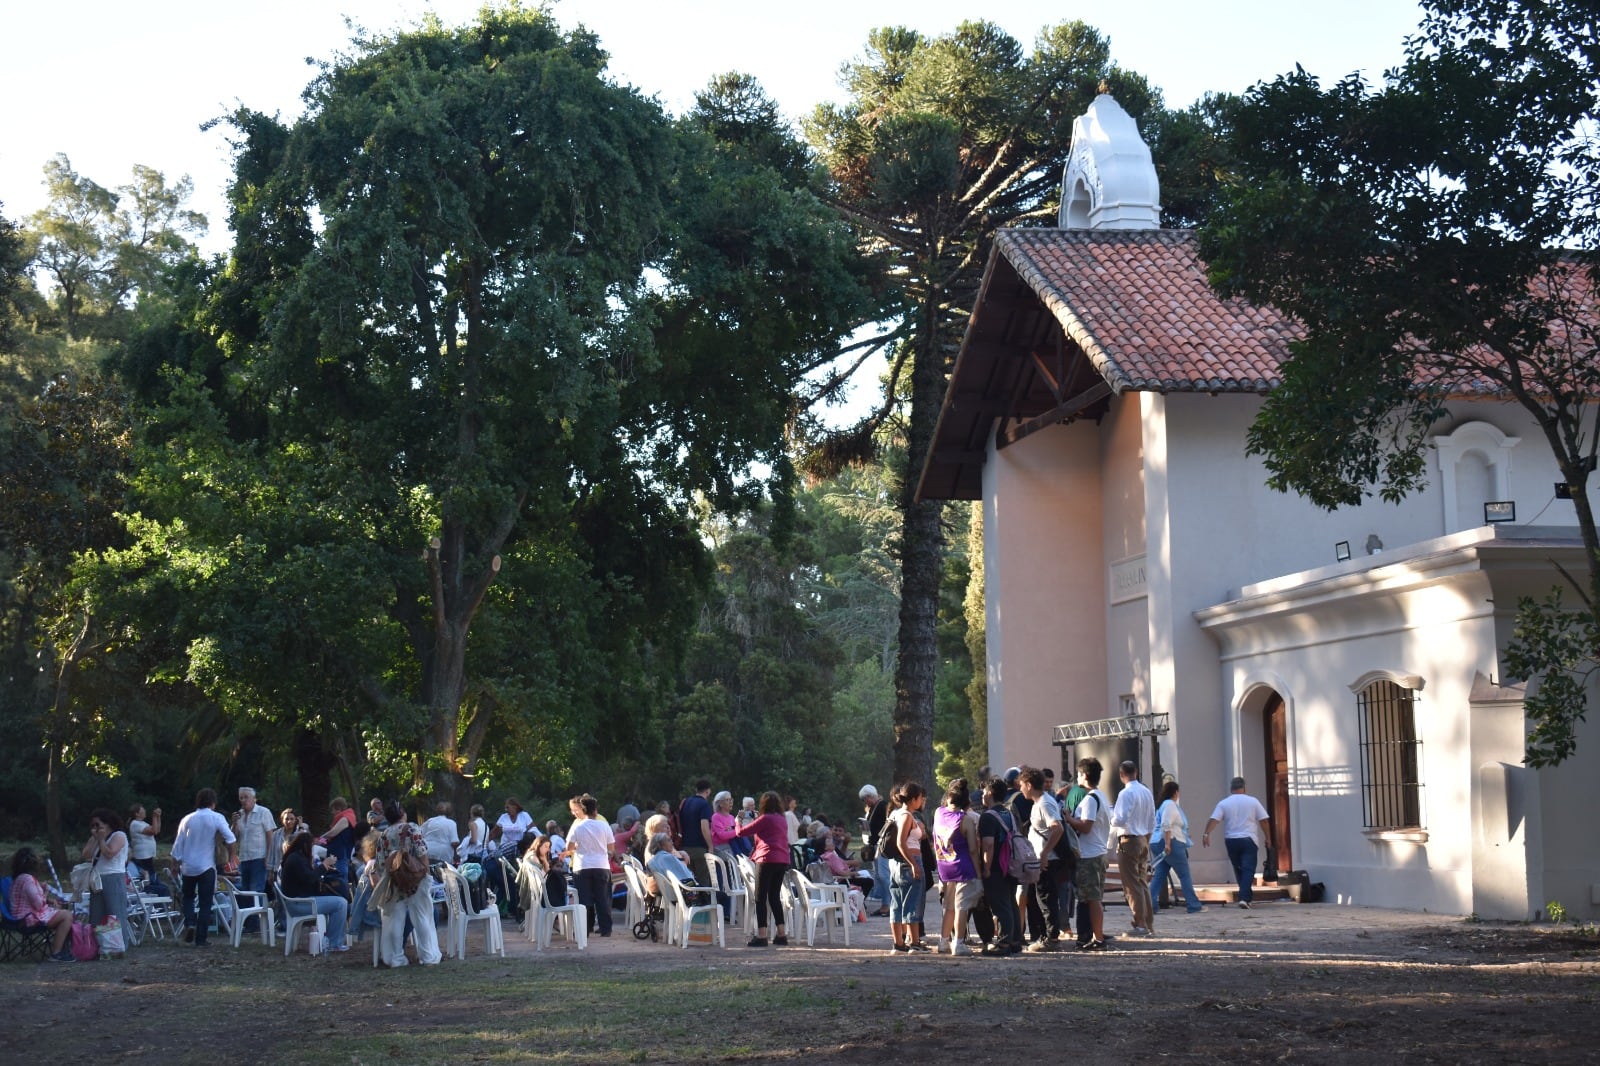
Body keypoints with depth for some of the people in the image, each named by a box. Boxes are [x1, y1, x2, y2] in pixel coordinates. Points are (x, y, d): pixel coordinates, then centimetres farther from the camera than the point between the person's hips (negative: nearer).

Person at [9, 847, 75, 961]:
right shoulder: (27, 879, -22)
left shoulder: (20, 878, 12)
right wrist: (46, 893, -5)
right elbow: (39, 904, -23)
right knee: (67, 916, -16)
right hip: (30, 918, -11)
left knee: (64, 910, 17)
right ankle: (56, 954, -14)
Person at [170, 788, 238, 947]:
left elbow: (178, 844, 6)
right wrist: (231, 857, -2)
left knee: (188, 897, 22)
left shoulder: (187, 819, 4)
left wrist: (176, 863, 17)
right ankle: (200, 939, 2)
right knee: (205, 903, 5)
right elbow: (231, 839, -17)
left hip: (188, 866, 3)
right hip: (206, 866, -3)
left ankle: (189, 923, -2)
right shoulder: (217, 818, -6)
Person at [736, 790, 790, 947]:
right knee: (774, 896, 14)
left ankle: (761, 936, -9)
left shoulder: (765, 819, -6)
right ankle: (781, 934, 11)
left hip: (767, 859, -7)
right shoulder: (782, 820, 16)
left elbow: (742, 832, -4)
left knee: (761, 898, -3)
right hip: (783, 860, 7)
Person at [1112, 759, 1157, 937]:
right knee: (1143, 883, 13)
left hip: (1129, 841, -8)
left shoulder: (1126, 793, -16)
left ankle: (1140, 926, -4)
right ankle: (1149, 925, 15)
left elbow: (1121, 820, -23)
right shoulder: (1147, 792, 10)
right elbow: (1152, 821, 14)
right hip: (1144, 839, 8)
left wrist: (1110, 818, -3)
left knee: (1132, 885, -3)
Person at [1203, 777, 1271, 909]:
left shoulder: (1223, 803, 1)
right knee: (1248, 869, -4)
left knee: (1238, 869, 17)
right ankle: (1244, 898, -19)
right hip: (1248, 839, -2)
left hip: (1231, 840, 2)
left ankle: (1247, 896, 25)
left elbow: (1214, 820, -10)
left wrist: (1207, 834, -14)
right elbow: (1263, 820, 1)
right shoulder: (1253, 801, 1)